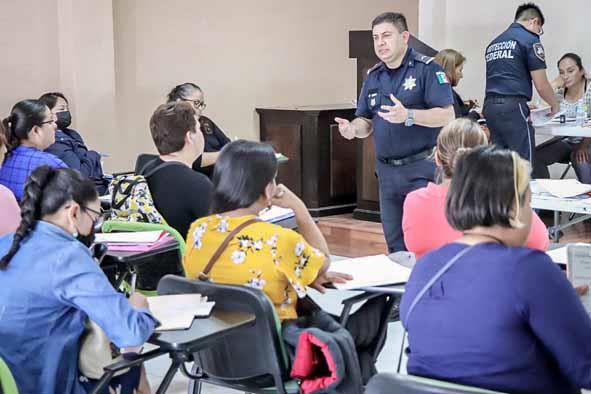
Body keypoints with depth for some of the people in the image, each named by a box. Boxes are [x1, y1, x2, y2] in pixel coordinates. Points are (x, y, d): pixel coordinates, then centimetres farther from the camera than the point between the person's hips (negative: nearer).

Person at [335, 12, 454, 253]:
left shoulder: (427, 69, -8)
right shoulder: (373, 76, 12)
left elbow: (447, 116, -15)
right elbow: (367, 123, 15)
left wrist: (408, 115, -29)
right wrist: (353, 128, -9)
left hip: (422, 168, -6)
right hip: (387, 170, 7)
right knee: (395, 245, 13)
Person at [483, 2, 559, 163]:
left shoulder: (493, 43, 21)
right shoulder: (529, 40, -1)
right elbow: (541, 85, -3)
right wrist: (555, 106, 16)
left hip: (490, 106, 7)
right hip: (512, 107, -7)